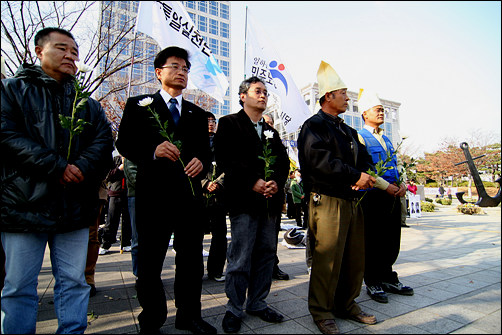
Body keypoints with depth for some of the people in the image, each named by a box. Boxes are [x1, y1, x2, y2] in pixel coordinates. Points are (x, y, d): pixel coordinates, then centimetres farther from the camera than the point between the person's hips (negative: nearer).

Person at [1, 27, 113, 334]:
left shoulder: (87, 103, 17)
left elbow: (104, 140, 4)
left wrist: (81, 168, -14)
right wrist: (57, 167, -17)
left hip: (75, 204, 3)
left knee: (74, 283, 9)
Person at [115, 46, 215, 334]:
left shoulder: (198, 114, 16)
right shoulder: (139, 105, 7)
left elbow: (206, 151, 14)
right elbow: (125, 144, 0)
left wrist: (201, 162, -9)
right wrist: (154, 151, -18)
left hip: (190, 194, 4)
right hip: (154, 194, -3)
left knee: (192, 259, 12)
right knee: (150, 261, 9)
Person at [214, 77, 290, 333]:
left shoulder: (271, 131, 22)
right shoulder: (229, 123, 3)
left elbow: (284, 161, 14)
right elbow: (224, 158, -10)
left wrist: (277, 182, -6)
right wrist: (253, 182, -16)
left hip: (270, 200, 7)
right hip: (243, 199, -6)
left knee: (266, 254, 12)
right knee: (240, 258, -1)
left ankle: (257, 304, 29)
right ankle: (234, 310, 17)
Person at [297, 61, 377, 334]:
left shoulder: (348, 131, 24)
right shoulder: (314, 125, -4)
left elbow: (364, 159, 20)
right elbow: (321, 161, -18)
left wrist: (366, 174, -2)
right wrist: (355, 176, -17)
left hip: (352, 201, 9)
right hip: (328, 201, -8)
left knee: (355, 257, 14)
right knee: (328, 258, -2)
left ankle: (347, 304, 32)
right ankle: (321, 311, 18)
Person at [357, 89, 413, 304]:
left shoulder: (386, 139, 20)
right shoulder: (360, 137, -5)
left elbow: (395, 165, 22)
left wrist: (401, 184, 4)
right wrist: (386, 186, -18)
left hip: (393, 195, 8)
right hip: (374, 195, -7)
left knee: (392, 239, 13)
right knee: (373, 240, 1)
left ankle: (388, 278, 28)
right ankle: (373, 283, 14)